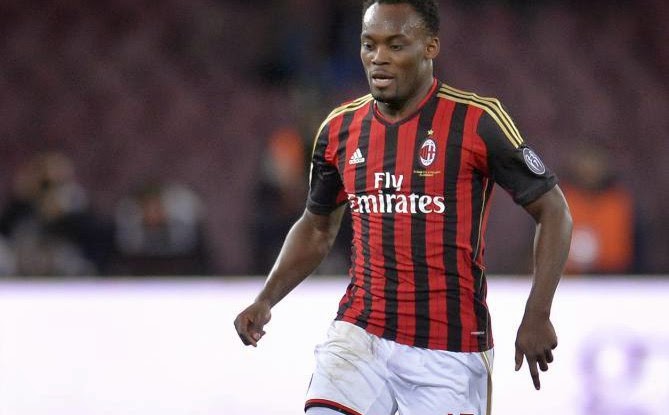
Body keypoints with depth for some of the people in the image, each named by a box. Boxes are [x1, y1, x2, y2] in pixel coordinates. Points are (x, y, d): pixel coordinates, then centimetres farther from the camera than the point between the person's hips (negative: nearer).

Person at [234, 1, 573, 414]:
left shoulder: (476, 121, -8)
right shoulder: (341, 129, 6)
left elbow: (553, 211, -3)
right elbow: (317, 228, 21)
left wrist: (537, 317, -10)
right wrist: (266, 299, 7)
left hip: (451, 349, -3)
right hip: (361, 334, 3)